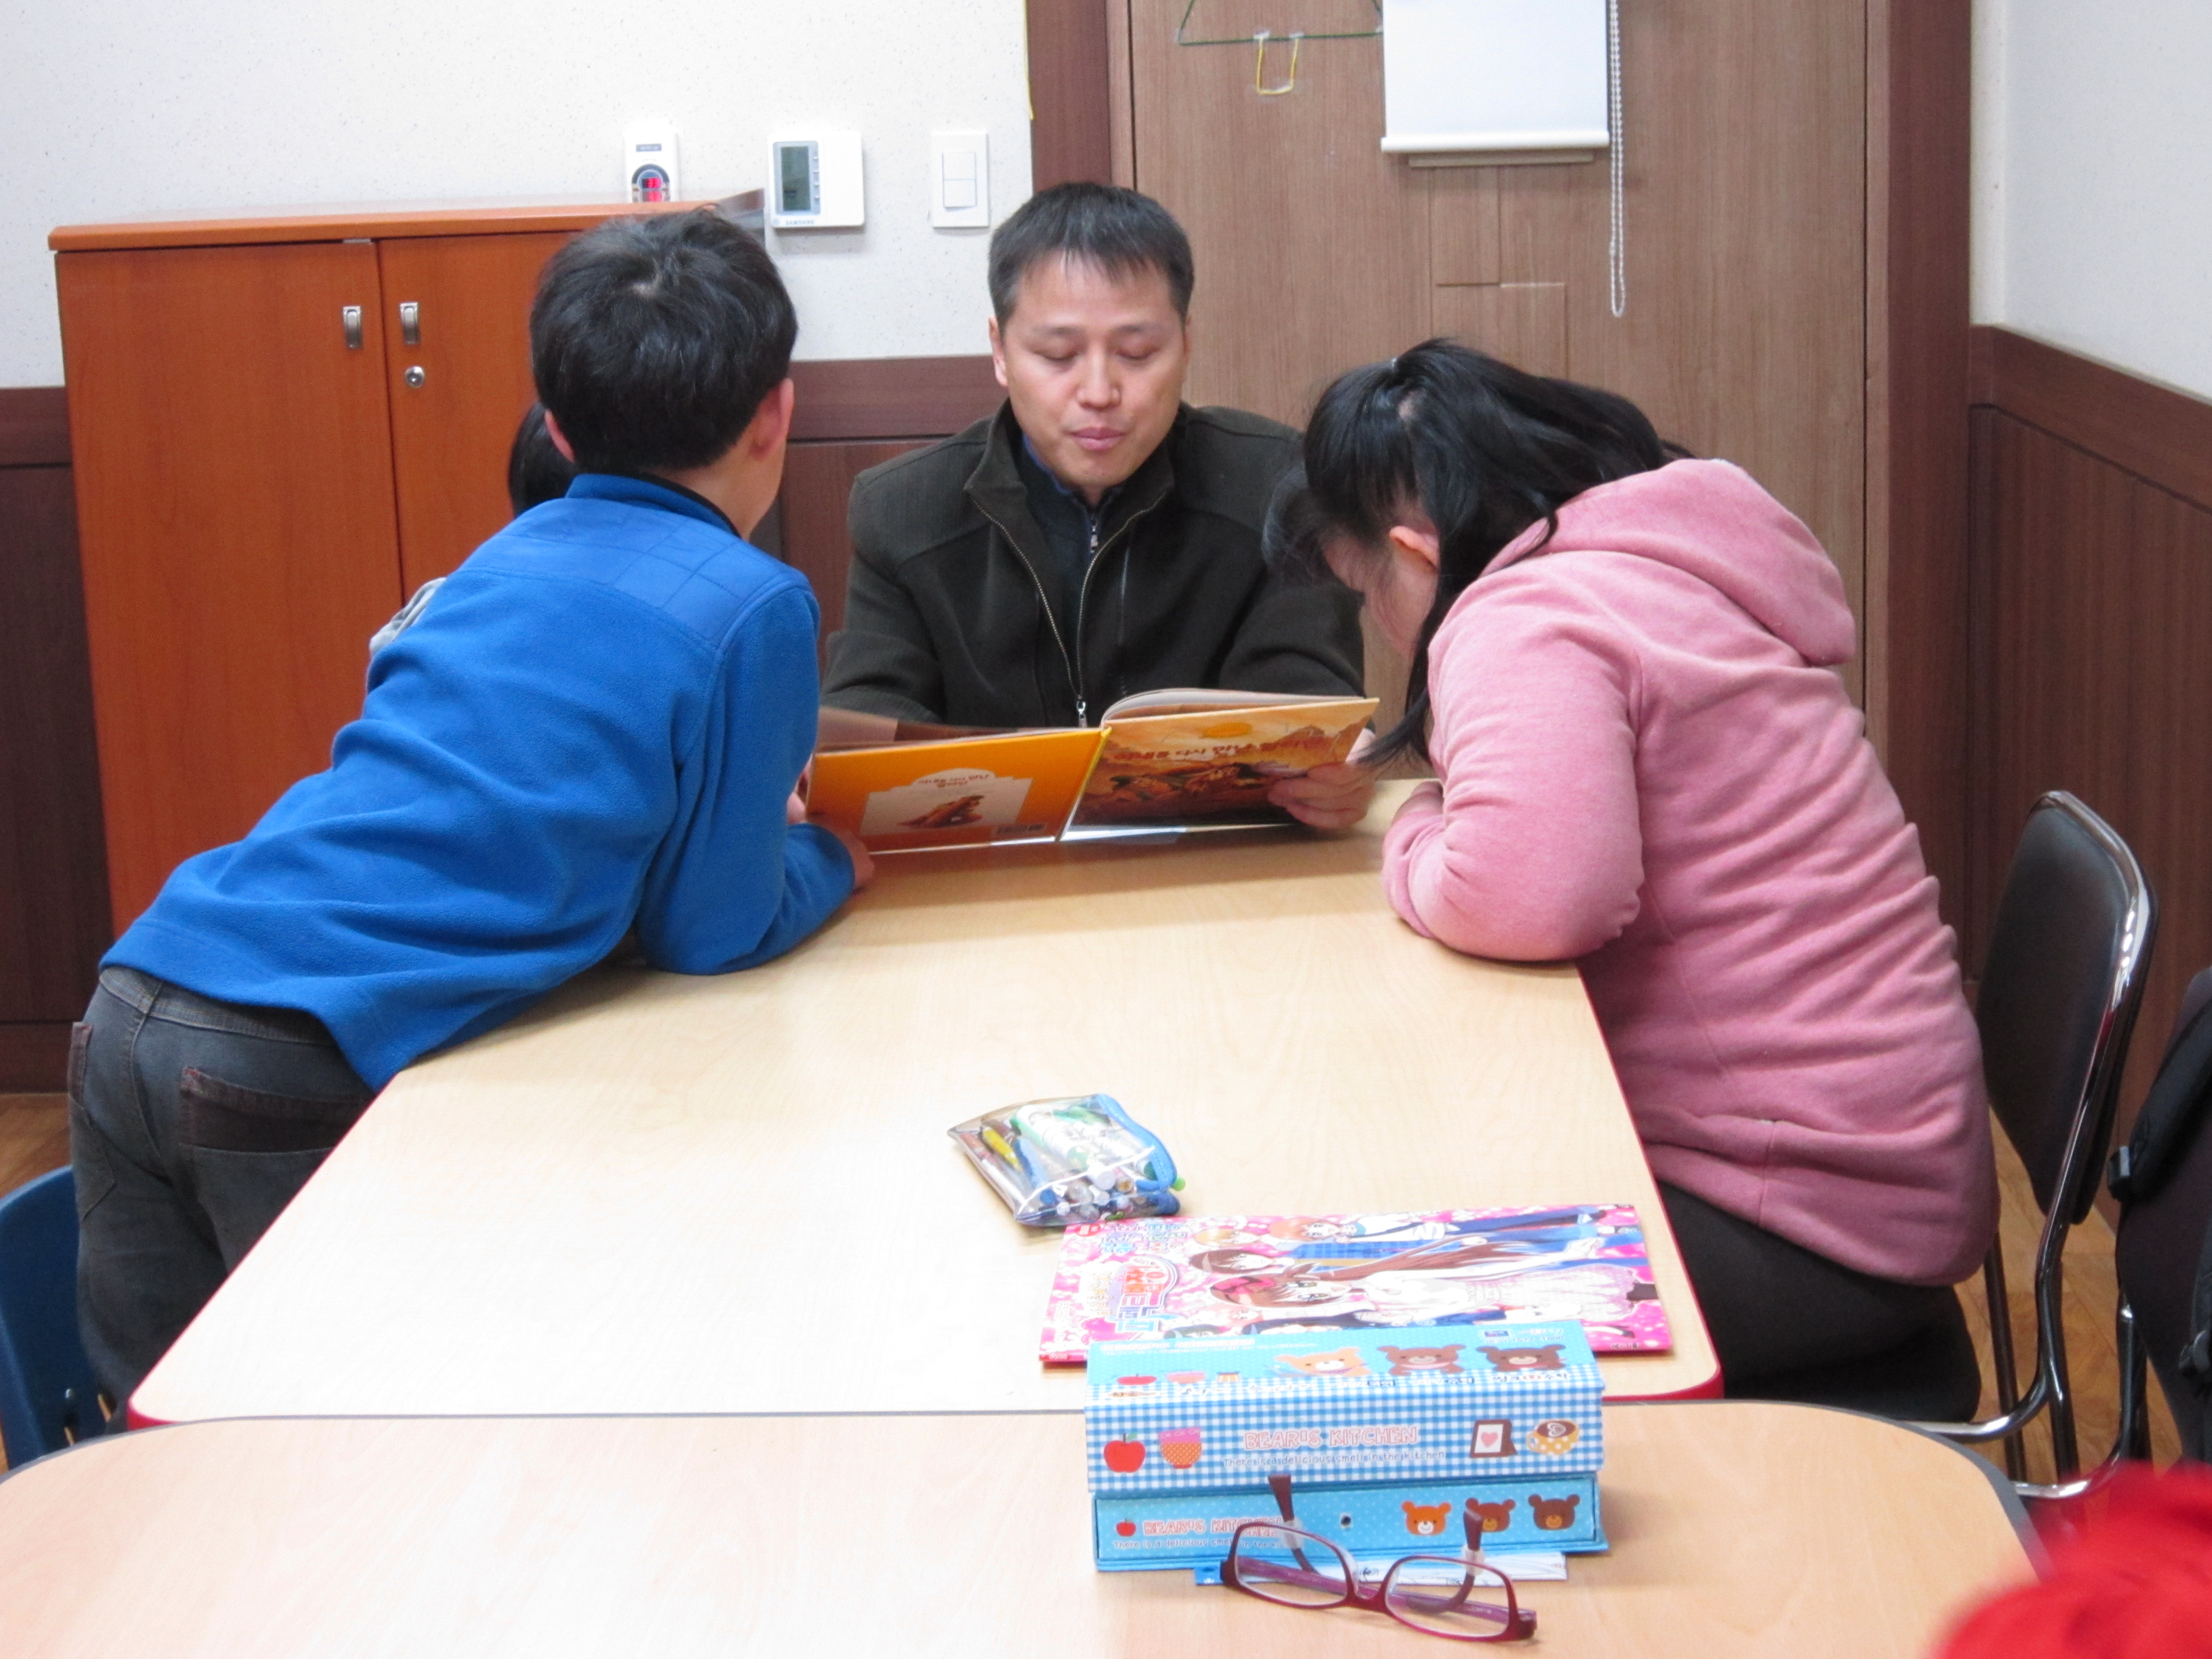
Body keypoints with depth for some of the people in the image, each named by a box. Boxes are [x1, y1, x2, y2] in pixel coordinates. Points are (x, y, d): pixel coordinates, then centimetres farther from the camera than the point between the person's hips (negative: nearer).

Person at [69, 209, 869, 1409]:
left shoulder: (511, 552, 18)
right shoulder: (754, 607, -2)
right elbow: (714, 933, 4)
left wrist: (754, 798, 33)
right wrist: (833, 858, 23)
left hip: (130, 1008, 7)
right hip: (297, 1070, -7)